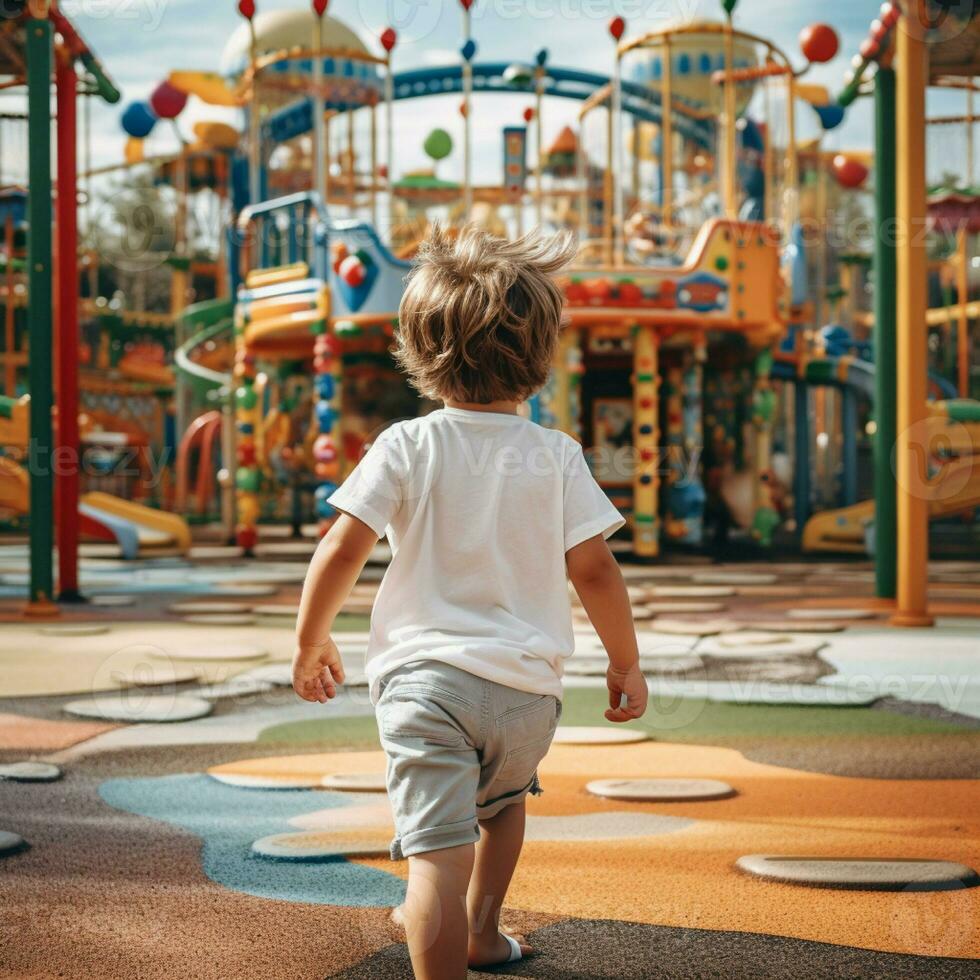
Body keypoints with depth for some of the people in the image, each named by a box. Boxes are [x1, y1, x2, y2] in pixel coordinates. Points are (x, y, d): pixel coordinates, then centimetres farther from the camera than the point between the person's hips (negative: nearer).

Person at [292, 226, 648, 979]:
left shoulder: (405, 447, -3)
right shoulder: (556, 456, 0)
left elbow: (342, 551, -6)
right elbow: (594, 568, -1)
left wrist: (310, 644, 8)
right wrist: (626, 663, 13)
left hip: (422, 676, -3)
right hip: (527, 685, 3)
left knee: (438, 852, -10)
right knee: (503, 802, 32)